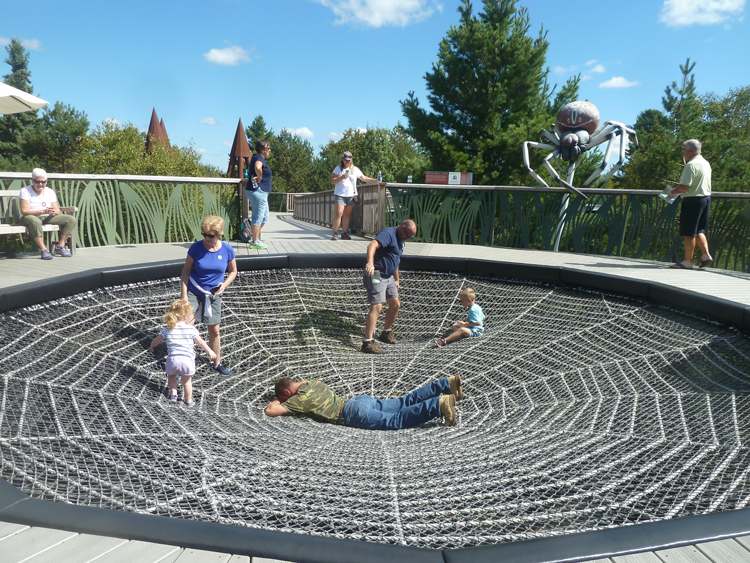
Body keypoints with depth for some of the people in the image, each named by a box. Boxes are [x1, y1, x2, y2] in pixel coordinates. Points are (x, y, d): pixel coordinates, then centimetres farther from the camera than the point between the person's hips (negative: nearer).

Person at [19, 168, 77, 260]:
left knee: (72, 219, -13)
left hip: (48, 218, 5)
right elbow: (24, 211, -16)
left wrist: (54, 212, -22)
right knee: (35, 221, -43)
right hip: (31, 217, -5)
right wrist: (43, 211, -29)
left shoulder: (50, 191, 9)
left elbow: (57, 210, 5)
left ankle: (60, 246, -16)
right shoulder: (25, 191, -6)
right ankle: (43, 249, -39)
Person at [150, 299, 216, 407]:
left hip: (172, 358, 1)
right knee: (187, 381, 15)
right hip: (187, 359, -1)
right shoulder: (191, 329, -3)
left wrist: (152, 347, 37)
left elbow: (156, 341, 15)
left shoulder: (167, 329, 4)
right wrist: (210, 352, 13)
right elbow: (201, 342, 1)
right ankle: (189, 400, 23)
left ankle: (173, 393, 24)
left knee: (171, 376, 30)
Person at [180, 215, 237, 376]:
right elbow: (186, 271, -7)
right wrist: (184, 295, -13)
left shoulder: (227, 250, -10)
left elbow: (233, 271, 4)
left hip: (213, 295, 2)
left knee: (214, 330, 12)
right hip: (193, 292, -2)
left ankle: (217, 363, 29)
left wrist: (225, 284, -15)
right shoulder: (196, 247, -14)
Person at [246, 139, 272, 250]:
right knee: (258, 217, -4)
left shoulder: (256, 158, 18)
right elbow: (257, 167, -38)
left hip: (261, 192, 11)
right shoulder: (259, 158, -14)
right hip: (258, 190, -11)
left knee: (264, 217, 18)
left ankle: (255, 236, 26)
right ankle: (255, 242, 2)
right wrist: (260, 178, -22)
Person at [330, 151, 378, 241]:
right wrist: (342, 177, -17)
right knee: (338, 213, -12)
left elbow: (364, 178, 11)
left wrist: (376, 180, 1)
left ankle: (345, 233, 10)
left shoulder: (355, 169, 12)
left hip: (351, 195, 3)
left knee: (347, 214, 3)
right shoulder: (338, 169, 4)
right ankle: (335, 233, -7)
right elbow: (332, 181, -3)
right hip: (340, 195, -3)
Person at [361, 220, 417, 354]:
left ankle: (386, 333, 31)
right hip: (376, 275, -10)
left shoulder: (401, 241, 17)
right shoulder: (388, 233, -15)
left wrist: (397, 279, 31)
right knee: (377, 307, -16)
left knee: (395, 304, 11)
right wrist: (370, 263, -51)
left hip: (388, 276, 10)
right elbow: (372, 245, -34)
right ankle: (367, 342, -17)